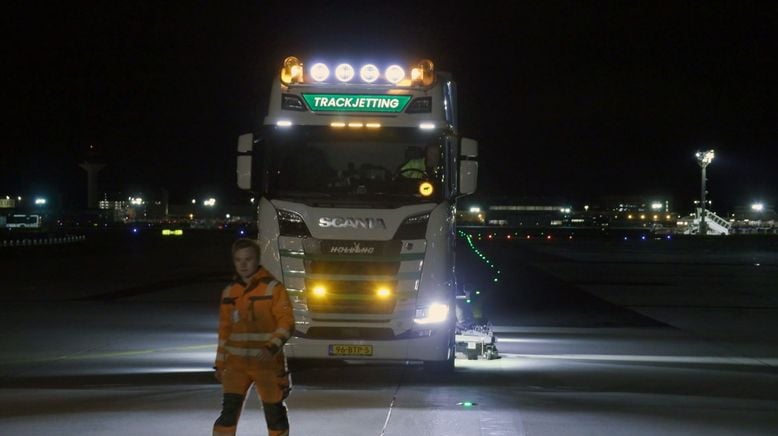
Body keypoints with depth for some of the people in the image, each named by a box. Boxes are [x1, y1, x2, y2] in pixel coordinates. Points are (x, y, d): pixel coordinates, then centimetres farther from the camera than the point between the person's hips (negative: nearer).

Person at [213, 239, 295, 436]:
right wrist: (220, 364, 15)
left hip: (267, 362, -3)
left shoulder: (273, 288, -5)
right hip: (237, 362, 3)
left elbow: (286, 323, -10)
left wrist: (272, 347, -24)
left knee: (274, 412, 7)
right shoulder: (229, 292, 9)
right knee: (229, 410, -8)